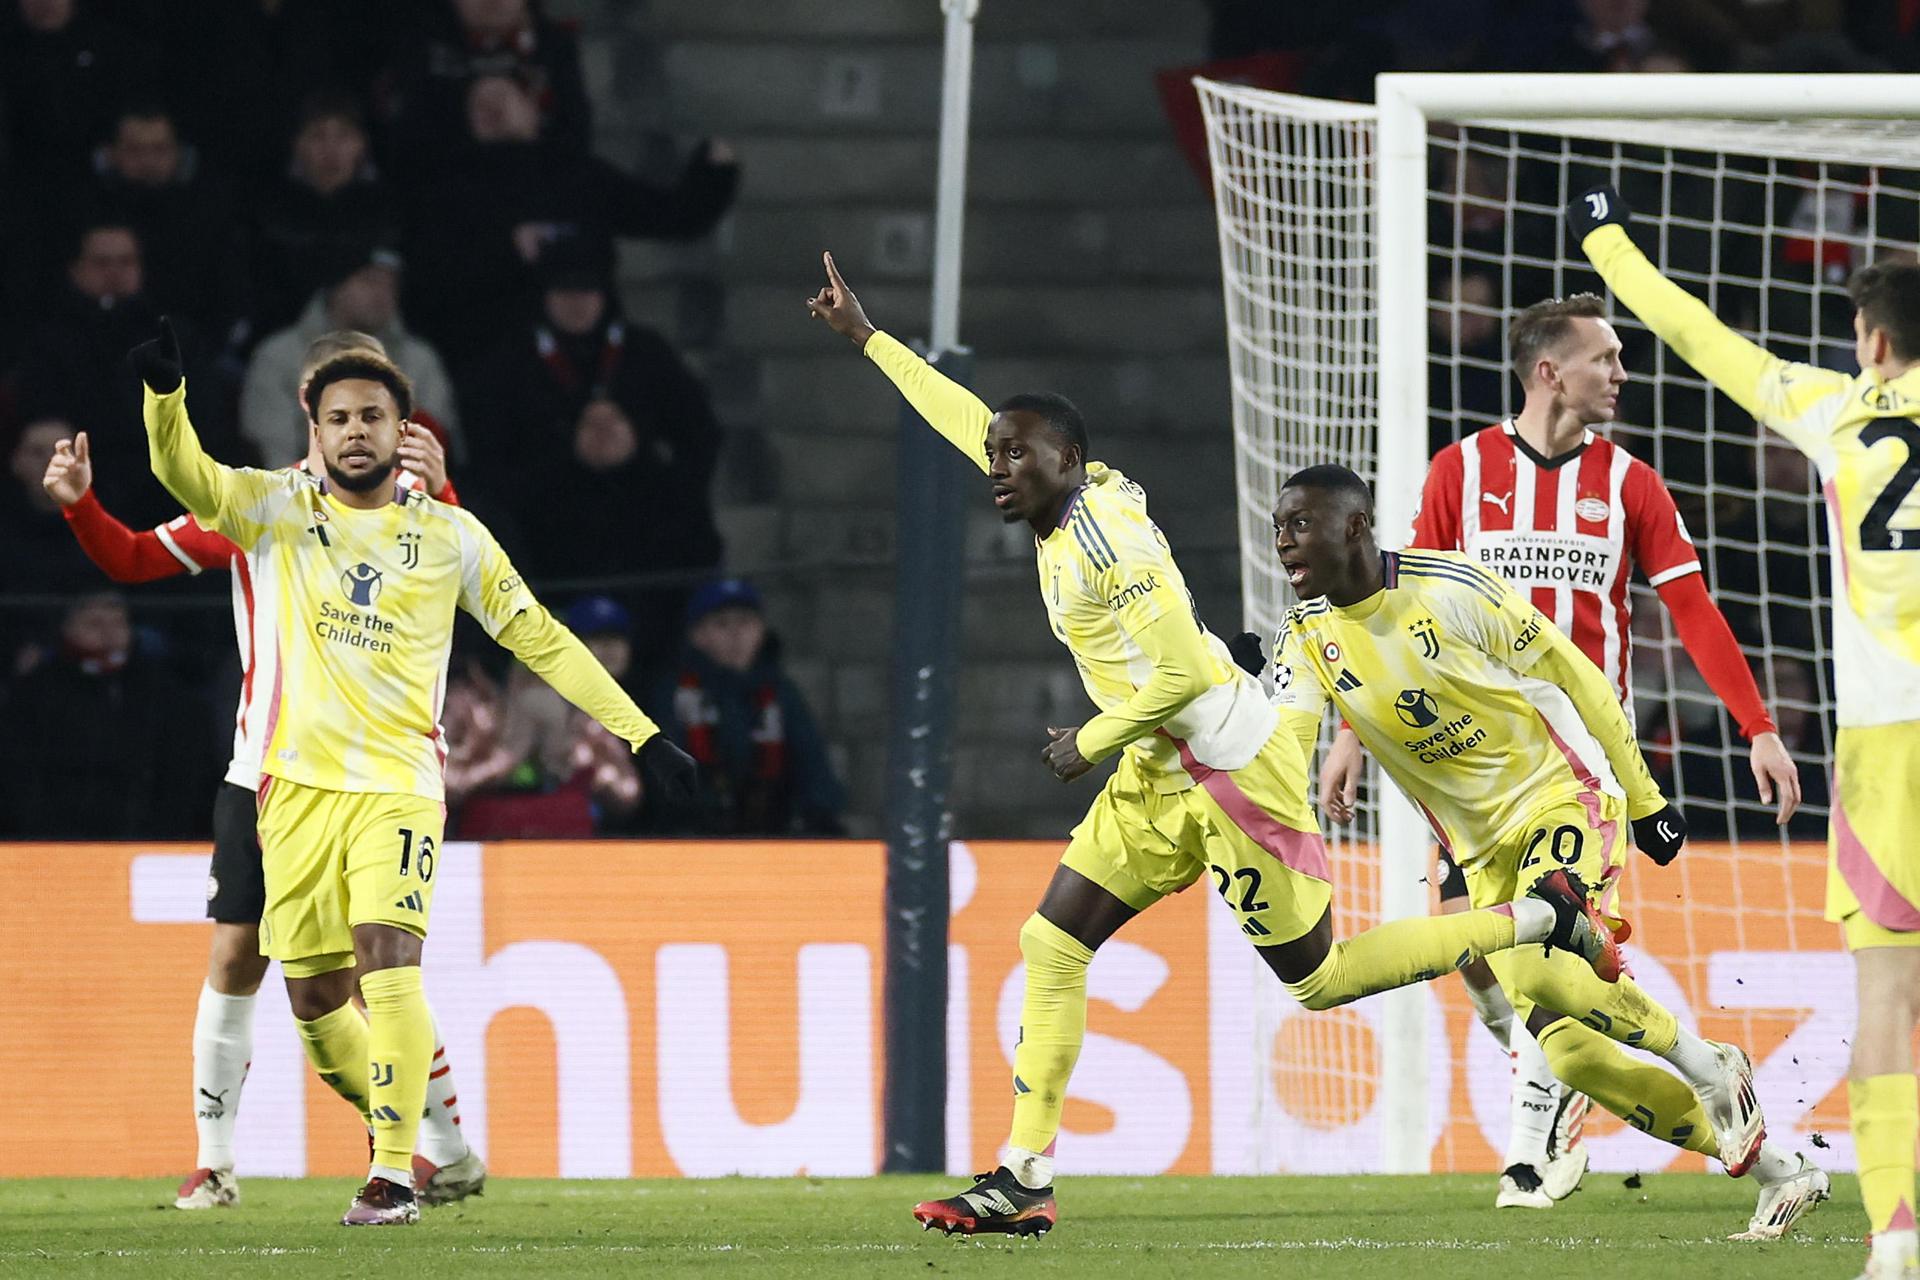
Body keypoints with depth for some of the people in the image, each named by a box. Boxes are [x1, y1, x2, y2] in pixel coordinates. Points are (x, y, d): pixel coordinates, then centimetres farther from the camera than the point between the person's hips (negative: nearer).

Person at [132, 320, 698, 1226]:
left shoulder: (450, 537, 5)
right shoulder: (279, 513, 5)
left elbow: (540, 639, 11)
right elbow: (185, 474, -12)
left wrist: (641, 735, 7)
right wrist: (165, 390, -33)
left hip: (399, 784, -2)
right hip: (300, 783, 2)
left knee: (386, 952, -22)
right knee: (313, 992, 4)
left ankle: (395, 1174, -24)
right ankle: (395, 1124, 29)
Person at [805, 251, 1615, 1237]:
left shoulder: (1105, 535, -20)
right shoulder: (1062, 501, 6)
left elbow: (1181, 672, -24)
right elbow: (965, 418, 21)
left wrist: (1094, 742, -12)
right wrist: (865, 336, 26)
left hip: (1232, 770, -9)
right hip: (1161, 776, 9)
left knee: (1318, 980, -1)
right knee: (1052, 945, 3)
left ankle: (1540, 919, 12)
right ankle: (1024, 1178, 5)